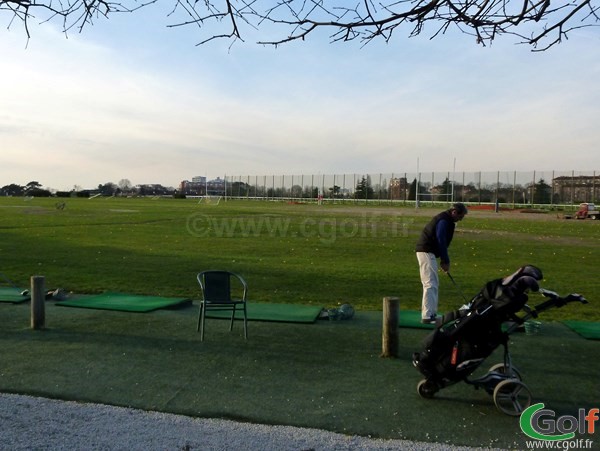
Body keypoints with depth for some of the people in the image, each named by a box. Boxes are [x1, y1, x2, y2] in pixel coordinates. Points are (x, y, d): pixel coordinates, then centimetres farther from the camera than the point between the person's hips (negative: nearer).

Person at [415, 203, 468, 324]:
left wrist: (444, 260, 13)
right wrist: (445, 261, -12)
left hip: (427, 251, 11)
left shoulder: (445, 220, 17)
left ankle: (431, 313, 21)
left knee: (434, 284, 15)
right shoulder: (443, 221, -15)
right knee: (430, 284, -13)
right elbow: (441, 242, -19)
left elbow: (442, 241, 19)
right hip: (426, 252, -11)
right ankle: (427, 316, -14)